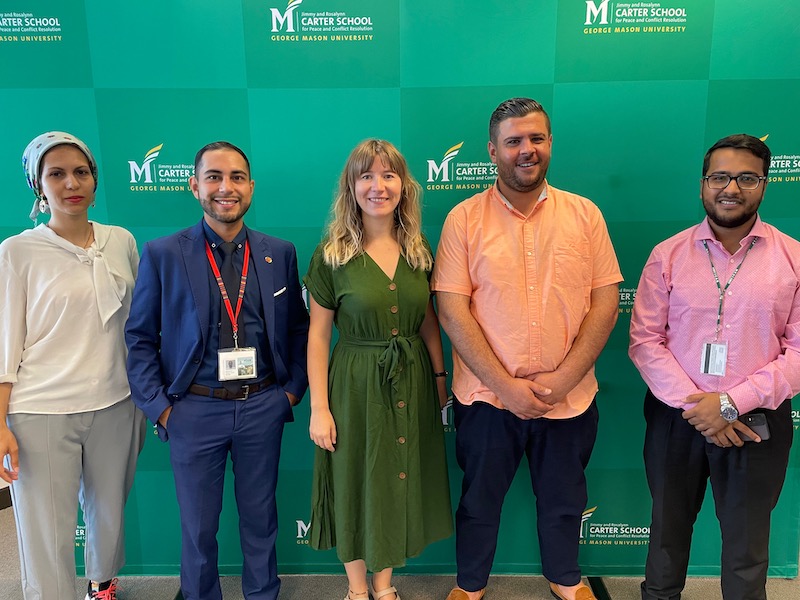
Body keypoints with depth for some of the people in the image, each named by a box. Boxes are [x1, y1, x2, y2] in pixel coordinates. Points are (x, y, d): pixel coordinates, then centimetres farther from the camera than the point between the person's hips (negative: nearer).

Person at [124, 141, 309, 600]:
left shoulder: (280, 253, 1)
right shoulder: (163, 254, -5)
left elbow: (298, 326, 8)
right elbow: (140, 337, -1)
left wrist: (294, 387, 2)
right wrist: (159, 406, -6)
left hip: (263, 407, 2)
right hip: (194, 410, -1)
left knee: (261, 516, 18)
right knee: (198, 526, 15)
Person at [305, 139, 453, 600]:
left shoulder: (419, 250, 1)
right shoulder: (331, 255, -10)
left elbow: (429, 321, 8)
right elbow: (318, 335, -8)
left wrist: (440, 378, 6)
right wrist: (319, 408, -10)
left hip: (411, 380, 4)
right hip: (355, 384, -3)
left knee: (399, 482, 16)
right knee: (355, 485, 12)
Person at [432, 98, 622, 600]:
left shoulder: (585, 214, 0)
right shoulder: (464, 219, -6)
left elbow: (606, 304, -3)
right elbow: (452, 311, -11)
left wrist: (563, 378, -13)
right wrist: (506, 385, -15)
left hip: (570, 398, 2)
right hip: (487, 397, -1)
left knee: (564, 499, 21)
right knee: (480, 498, 17)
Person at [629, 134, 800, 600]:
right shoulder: (668, 255, -2)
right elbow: (645, 340, -5)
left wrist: (731, 403, -17)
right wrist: (697, 407, -14)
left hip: (755, 422, 0)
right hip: (675, 417, 1)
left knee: (747, 538, 16)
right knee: (669, 524, 19)